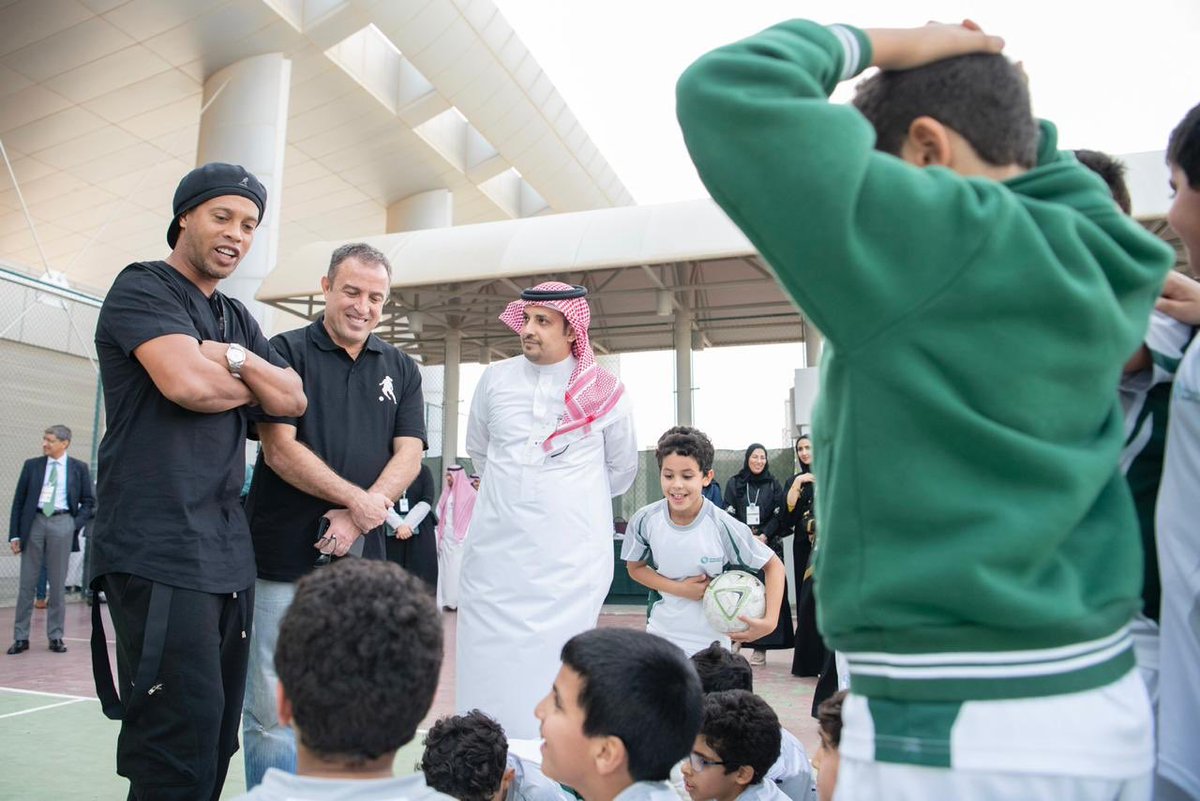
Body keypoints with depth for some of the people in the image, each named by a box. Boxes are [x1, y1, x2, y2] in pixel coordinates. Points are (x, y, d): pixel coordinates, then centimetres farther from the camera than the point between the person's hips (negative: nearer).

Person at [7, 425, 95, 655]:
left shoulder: (79, 468, 4)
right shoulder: (32, 465, 6)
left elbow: (89, 501, 8)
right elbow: (19, 500, 7)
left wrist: (75, 525, -5)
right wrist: (15, 534, 1)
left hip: (62, 524, -1)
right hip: (34, 522, 1)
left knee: (58, 583, 4)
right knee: (27, 582, 4)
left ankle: (56, 636, 12)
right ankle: (21, 637, 12)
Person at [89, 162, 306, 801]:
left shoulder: (236, 319, 20)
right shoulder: (142, 288, -2)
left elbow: (292, 400, 9)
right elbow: (187, 382, -20)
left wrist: (234, 358, -9)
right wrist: (250, 386, 0)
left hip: (228, 551, 8)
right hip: (157, 550, -8)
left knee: (217, 741, 11)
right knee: (183, 748, -9)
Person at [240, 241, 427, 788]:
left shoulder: (401, 369, 12)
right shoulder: (286, 351, 0)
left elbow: (409, 456, 3)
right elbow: (280, 451, -8)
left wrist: (356, 519, -11)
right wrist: (361, 500, -14)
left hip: (361, 560, 3)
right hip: (284, 560, -3)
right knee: (272, 710, 3)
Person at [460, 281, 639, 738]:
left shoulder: (604, 391, -2)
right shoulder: (495, 379, 3)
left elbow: (622, 468, 13)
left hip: (570, 558, -2)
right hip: (496, 551, 2)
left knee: (556, 671, 2)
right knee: (490, 662, 4)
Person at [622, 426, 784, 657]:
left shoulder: (723, 526, -20)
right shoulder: (644, 520, -14)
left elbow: (773, 565, -10)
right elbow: (635, 568, 1)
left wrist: (770, 621, -22)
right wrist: (679, 589, -15)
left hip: (711, 642, -2)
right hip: (660, 635, 2)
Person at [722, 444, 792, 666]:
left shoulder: (773, 485, 9)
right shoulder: (734, 484, 8)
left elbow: (779, 515, 3)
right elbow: (729, 514, 1)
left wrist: (764, 536, -11)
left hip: (768, 544, 0)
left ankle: (761, 647, -2)